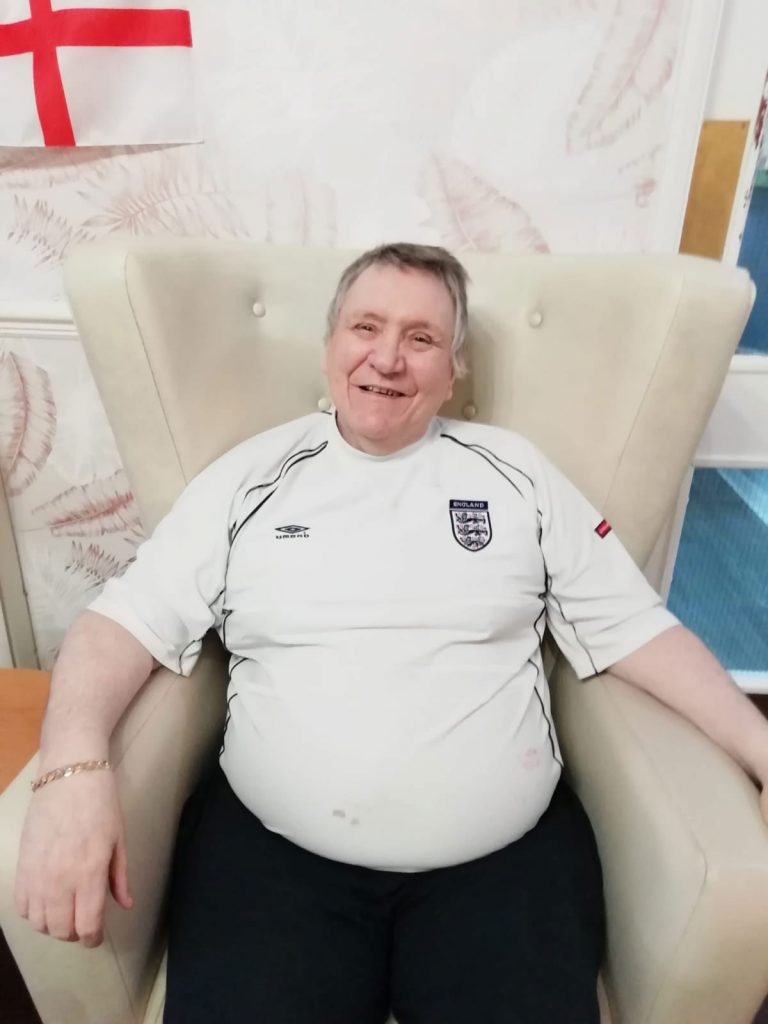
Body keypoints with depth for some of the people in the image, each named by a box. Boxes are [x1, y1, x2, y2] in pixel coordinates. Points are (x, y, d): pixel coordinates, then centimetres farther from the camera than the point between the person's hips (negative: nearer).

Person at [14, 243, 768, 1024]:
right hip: (272, 846, 0)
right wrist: (75, 767, -17)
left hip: (506, 854, 1)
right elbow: (131, 618, 0)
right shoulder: (252, 476, 3)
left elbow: (631, 627, 6)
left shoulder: (515, 473, 5)